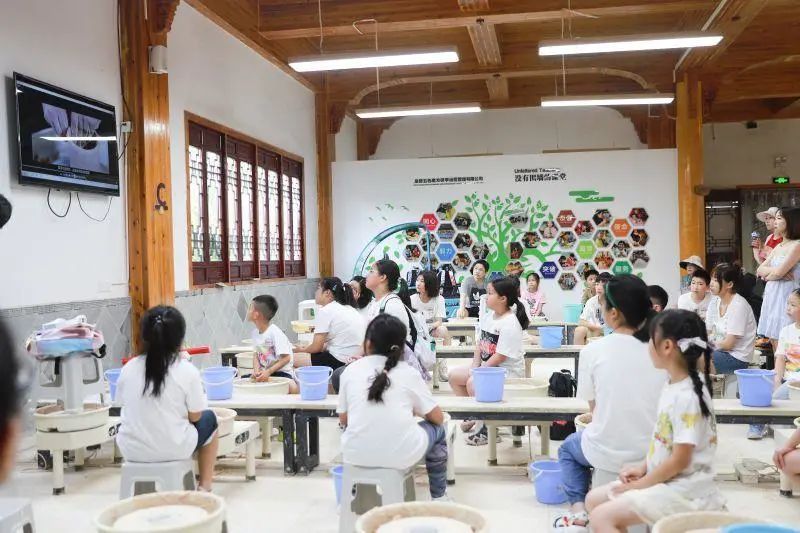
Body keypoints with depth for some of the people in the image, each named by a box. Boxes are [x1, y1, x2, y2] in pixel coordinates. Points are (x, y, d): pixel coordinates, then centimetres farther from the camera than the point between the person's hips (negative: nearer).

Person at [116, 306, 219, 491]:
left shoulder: (128, 368, -5)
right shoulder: (187, 370, -14)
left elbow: (123, 406, 6)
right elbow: (195, 416, -8)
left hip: (131, 450, 4)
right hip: (174, 450, -3)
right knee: (208, 418, 24)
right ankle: (204, 487, 27)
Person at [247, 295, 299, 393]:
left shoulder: (275, 333, -17)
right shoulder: (255, 333, 6)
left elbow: (286, 358, -19)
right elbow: (256, 355, 10)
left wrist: (268, 372, -25)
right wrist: (256, 371, -10)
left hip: (281, 372, -7)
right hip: (264, 372, 7)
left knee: (292, 388, -36)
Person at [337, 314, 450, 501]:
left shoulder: (350, 370, 2)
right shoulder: (408, 373, -1)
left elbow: (343, 419, 9)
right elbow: (438, 418, 6)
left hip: (355, 456, 2)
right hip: (400, 456, -2)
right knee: (437, 429, 26)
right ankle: (438, 496, 34)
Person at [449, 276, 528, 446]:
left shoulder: (510, 324, -22)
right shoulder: (488, 316, 4)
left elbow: (500, 356, -24)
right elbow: (480, 342, 10)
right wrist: (475, 365, -2)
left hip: (508, 371, -10)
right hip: (487, 366, 10)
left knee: (472, 383, -29)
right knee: (454, 376, 6)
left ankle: (486, 426, -11)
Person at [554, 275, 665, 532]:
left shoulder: (593, 351, -14)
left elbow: (594, 406, -3)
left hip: (608, 454, -2)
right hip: (654, 452, 3)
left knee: (568, 448, 31)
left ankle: (578, 510, 14)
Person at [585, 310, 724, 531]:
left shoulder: (687, 397, -24)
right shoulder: (672, 386, 5)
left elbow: (679, 460, -22)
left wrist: (639, 484, -12)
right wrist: (642, 469, 5)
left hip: (684, 491, -9)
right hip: (665, 481, 9)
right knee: (594, 499, 10)